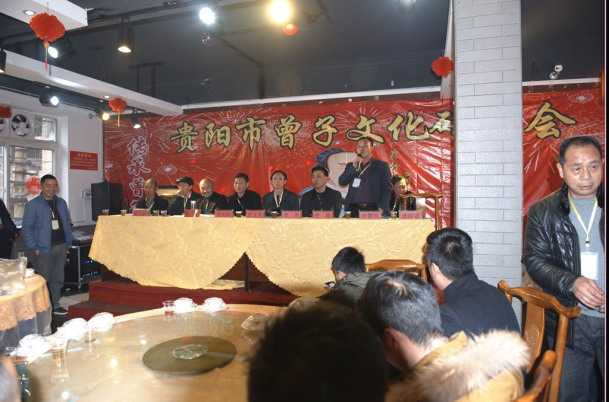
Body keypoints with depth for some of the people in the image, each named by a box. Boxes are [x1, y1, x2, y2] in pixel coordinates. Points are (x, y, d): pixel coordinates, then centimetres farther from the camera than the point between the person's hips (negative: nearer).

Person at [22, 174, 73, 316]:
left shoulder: (61, 203, 10)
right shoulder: (33, 205, -6)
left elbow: (68, 223, 14)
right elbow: (27, 228, -8)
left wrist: (68, 243, 8)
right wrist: (34, 248, -13)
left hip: (61, 246, 5)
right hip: (43, 248, -5)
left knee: (58, 278, 13)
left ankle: (55, 305, 26)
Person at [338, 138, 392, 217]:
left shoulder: (381, 165, 10)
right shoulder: (351, 165, 18)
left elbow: (386, 189, 3)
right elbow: (342, 182, 5)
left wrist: (383, 208, -10)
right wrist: (354, 167, -4)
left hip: (373, 209, -2)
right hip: (354, 209, 2)